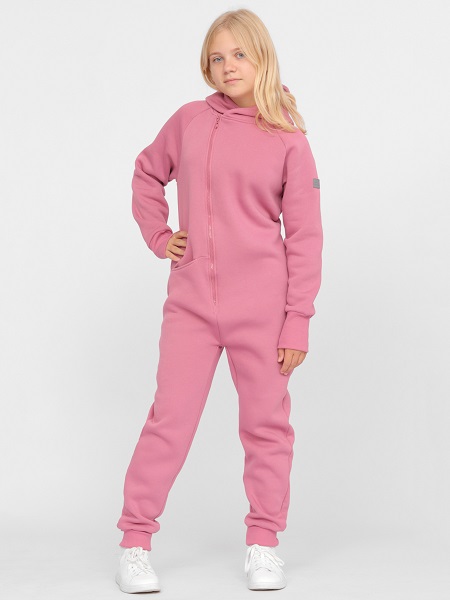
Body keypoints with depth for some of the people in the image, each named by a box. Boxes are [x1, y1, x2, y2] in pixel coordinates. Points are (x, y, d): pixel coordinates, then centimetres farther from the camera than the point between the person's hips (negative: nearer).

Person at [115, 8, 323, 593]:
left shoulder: (289, 141, -3)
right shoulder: (189, 120, 4)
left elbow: (305, 237, -2)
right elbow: (147, 175, 21)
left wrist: (298, 321, -6)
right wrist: (157, 237, 9)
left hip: (261, 305, -1)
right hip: (191, 301, 1)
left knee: (266, 423, 8)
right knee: (170, 419, 1)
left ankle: (264, 544, 21)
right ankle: (134, 543, 10)